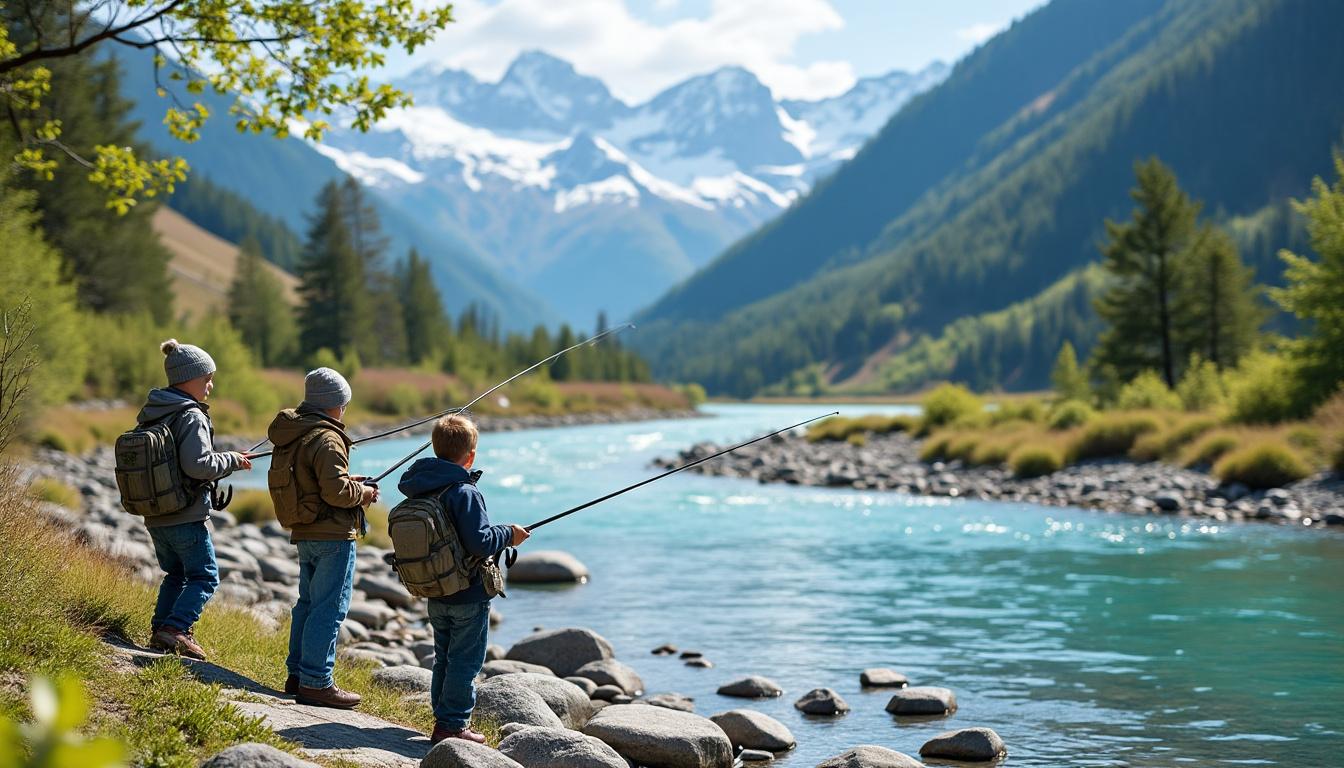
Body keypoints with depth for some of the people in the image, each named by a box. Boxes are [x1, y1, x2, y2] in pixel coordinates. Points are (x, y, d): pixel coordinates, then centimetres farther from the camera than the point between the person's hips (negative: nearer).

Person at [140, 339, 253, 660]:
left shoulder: (150, 413, 10)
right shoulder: (191, 417, -16)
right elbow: (197, 465, -24)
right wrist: (232, 460, -9)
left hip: (154, 515, 8)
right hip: (185, 517, -8)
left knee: (176, 574, 21)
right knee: (204, 576, 0)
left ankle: (160, 630, 16)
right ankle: (175, 630, -13)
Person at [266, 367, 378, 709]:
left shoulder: (291, 435, 11)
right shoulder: (327, 439, -17)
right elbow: (335, 491, -23)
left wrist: (346, 480, 17)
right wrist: (361, 494, -5)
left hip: (304, 534, 9)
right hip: (333, 535, -9)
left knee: (308, 603, 19)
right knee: (329, 609, -6)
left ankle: (296, 674, 25)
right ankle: (315, 683, -7)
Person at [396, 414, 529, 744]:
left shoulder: (420, 489, 4)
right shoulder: (465, 492, -20)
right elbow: (480, 543, -25)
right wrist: (508, 534, -8)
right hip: (468, 596, -8)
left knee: (444, 659, 17)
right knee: (465, 662, 0)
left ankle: (443, 720, 24)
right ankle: (452, 725, 2)